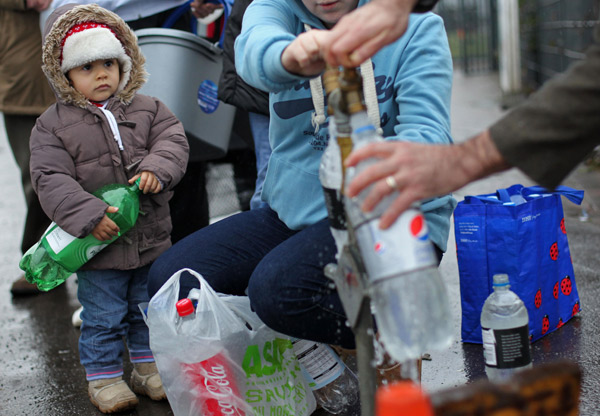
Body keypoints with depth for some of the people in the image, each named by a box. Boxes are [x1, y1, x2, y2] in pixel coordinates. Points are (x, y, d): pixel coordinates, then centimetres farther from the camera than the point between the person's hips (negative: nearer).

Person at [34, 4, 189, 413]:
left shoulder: (147, 108, 4)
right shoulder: (53, 125, -6)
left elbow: (173, 140, -3)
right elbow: (51, 179, -12)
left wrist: (156, 168, -24)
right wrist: (90, 215, -23)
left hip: (151, 238, 3)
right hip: (98, 243, -3)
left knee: (149, 309, 16)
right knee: (103, 316, 6)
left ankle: (149, 367, 33)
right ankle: (104, 376, 23)